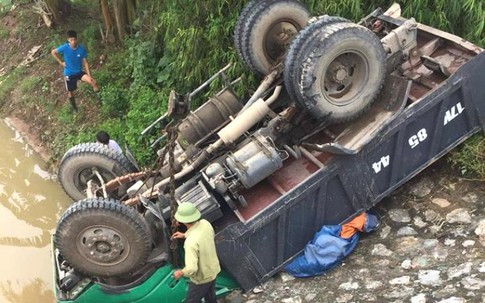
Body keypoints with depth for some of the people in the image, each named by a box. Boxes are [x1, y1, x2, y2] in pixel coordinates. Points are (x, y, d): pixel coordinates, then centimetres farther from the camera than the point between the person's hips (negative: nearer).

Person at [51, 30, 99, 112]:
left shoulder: (81, 49, -15)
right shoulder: (64, 48, -19)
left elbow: (85, 62, -10)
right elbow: (53, 52, -2)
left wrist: (89, 75, -15)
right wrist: (60, 62, -6)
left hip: (79, 72, 0)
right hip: (69, 73, 0)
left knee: (93, 82, -27)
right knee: (70, 91, 14)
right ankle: (74, 107, 38)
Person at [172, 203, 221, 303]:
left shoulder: (191, 242, -39)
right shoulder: (205, 223, -17)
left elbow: (191, 269, -37)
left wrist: (180, 272, -16)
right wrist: (185, 235, 9)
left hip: (201, 279, -6)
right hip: (213, 271, 7)